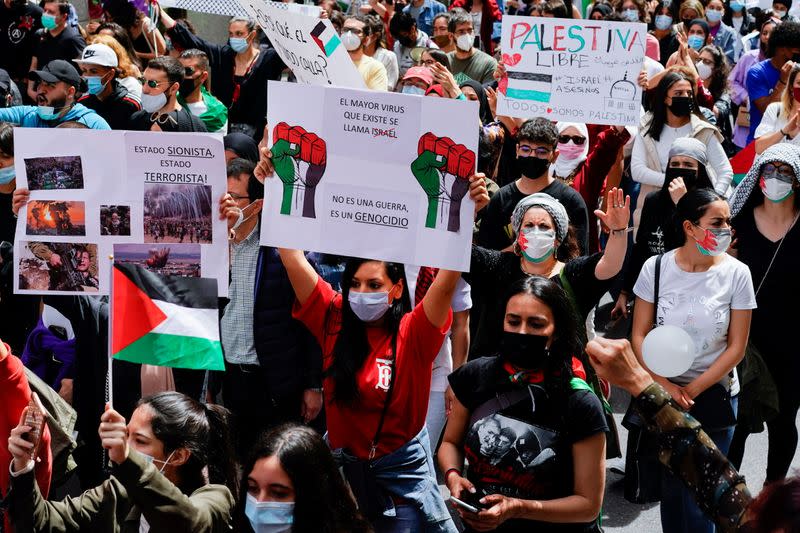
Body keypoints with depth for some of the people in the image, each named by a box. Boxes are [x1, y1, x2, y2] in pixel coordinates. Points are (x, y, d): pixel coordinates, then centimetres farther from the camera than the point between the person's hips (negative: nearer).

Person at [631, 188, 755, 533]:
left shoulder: (736, 273, -9)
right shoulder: (656, 267, -6)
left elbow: (736, 347, -6)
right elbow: (639, 335, -2)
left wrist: (692, 390, -10)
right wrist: (665, 385, -12)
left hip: (713, 396, -1)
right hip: (662, 392, 1)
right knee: (670, 485, 13)